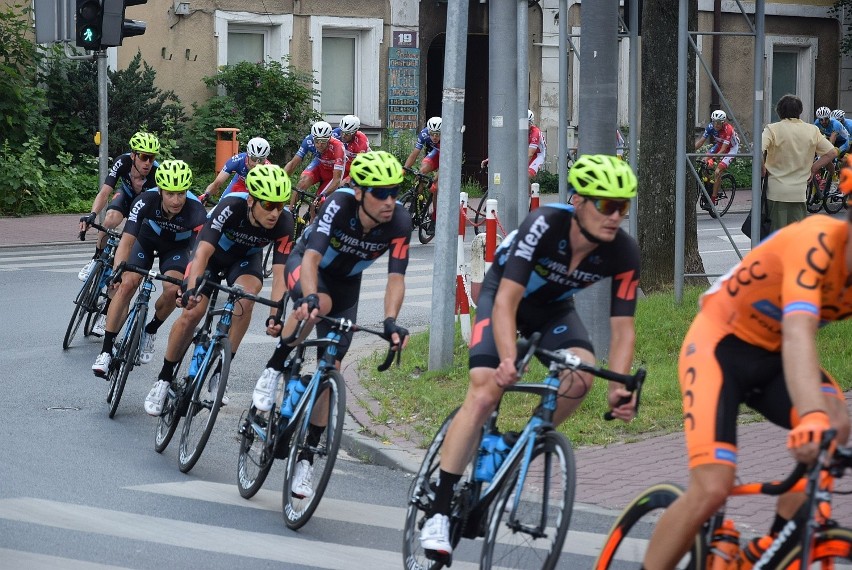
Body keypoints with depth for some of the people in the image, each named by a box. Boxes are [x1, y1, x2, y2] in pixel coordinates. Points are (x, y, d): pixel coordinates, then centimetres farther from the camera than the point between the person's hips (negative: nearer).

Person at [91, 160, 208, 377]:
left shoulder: (195, 210, -38)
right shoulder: (146, 201, -35)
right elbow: (127, 241, -36)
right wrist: (117, 273, -50)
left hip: (177, 247, 0)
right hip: (148, 239, 0)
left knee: (172, 289, -24)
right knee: (127, 284, -19)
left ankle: (150, 332, 6)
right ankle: (106, 351, -12)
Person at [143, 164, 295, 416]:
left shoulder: (284, 223, -31)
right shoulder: (231, 207, -39)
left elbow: (279, 274, -32)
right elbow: (203, 252, -45)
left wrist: (275, 315, -45)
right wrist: (192, 289, -60)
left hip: (246, 256, 2)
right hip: (213, 251, -2)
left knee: (246, 296, -29)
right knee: (192, 312, -17)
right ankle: (164, 379, 3)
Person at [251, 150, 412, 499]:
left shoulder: (399, 222, -29)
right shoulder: (339, 206, -36)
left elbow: (396, 278, -32)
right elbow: (312, 257, -46)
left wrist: (390, 321, -49)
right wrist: (310, 298, -64)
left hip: (346, 282, 3)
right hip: (306, 265, -3)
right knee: (320, 304, -39)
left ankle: (305, 458, 4)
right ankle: (273, 372, -18)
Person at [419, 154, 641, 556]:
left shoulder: (623, 253, -24)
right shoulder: (544, 225, -35)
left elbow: (622, 328, -20)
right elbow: (507, 301, -39)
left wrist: (619, 388, -36)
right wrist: (508, 360, -53)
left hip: (553, 305, 4)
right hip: (503, 294, -4)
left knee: (582, 375, -26)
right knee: (485, 392, -21)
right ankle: (438, 513, -17)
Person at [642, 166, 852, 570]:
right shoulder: (817, 243, -31)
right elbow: (798, 335, -44)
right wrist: (812, 419, -59)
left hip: (772, 357, 6)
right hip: (721, 345, -6)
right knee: (711, 489, -19)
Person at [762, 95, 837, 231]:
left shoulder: (773, 129, -7)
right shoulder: (812, 131, 4)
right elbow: (832, 152, 6)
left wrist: (763, 169, -7)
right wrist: (812, 169, 11)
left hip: (776, 191, -3)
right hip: (799, 192, 3)